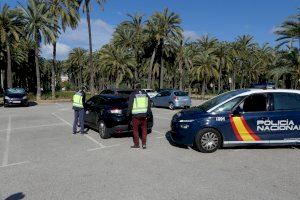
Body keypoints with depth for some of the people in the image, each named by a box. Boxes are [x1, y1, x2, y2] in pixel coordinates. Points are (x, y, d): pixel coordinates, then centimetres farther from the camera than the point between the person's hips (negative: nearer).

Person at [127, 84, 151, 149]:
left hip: (136, 115, -4)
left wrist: (128, 114, 5)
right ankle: (144, 144, 13)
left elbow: (130, 106, -7)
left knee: (135, 129, 8)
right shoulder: (145, 94, 6)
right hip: (144, 115, 4)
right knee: (144, 129, 13)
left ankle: (136, 144, 14)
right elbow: (149, 105, 10)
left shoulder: (133, 95, -7)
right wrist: (148, 112, 20)